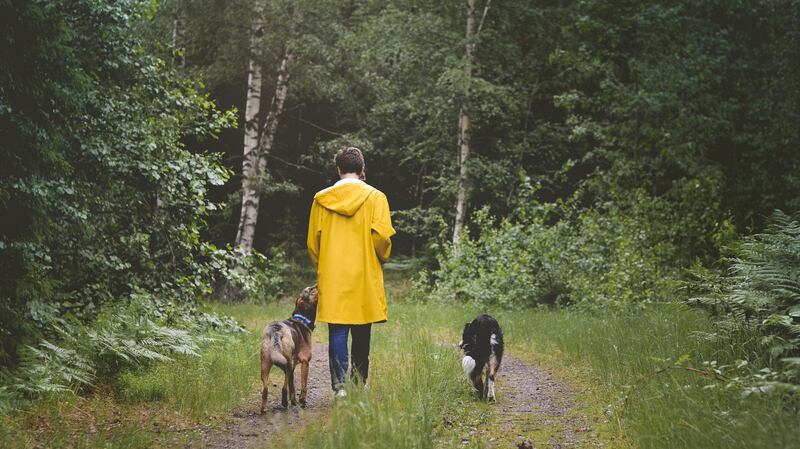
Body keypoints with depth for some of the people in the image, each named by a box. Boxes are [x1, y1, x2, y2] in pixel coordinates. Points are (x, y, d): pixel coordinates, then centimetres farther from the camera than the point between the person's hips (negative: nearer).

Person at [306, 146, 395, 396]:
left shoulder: (322, 199, 4)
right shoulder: (375, 197, -3)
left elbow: (312, 242, 6)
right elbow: (381, 236, -10)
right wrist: (383, 257, 9)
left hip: (331, 277, 1)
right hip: (364, 277, -1)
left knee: (337, 331, 0)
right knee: (361, 333, 9)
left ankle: (340, 385, -9)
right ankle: (359, 384, 15)